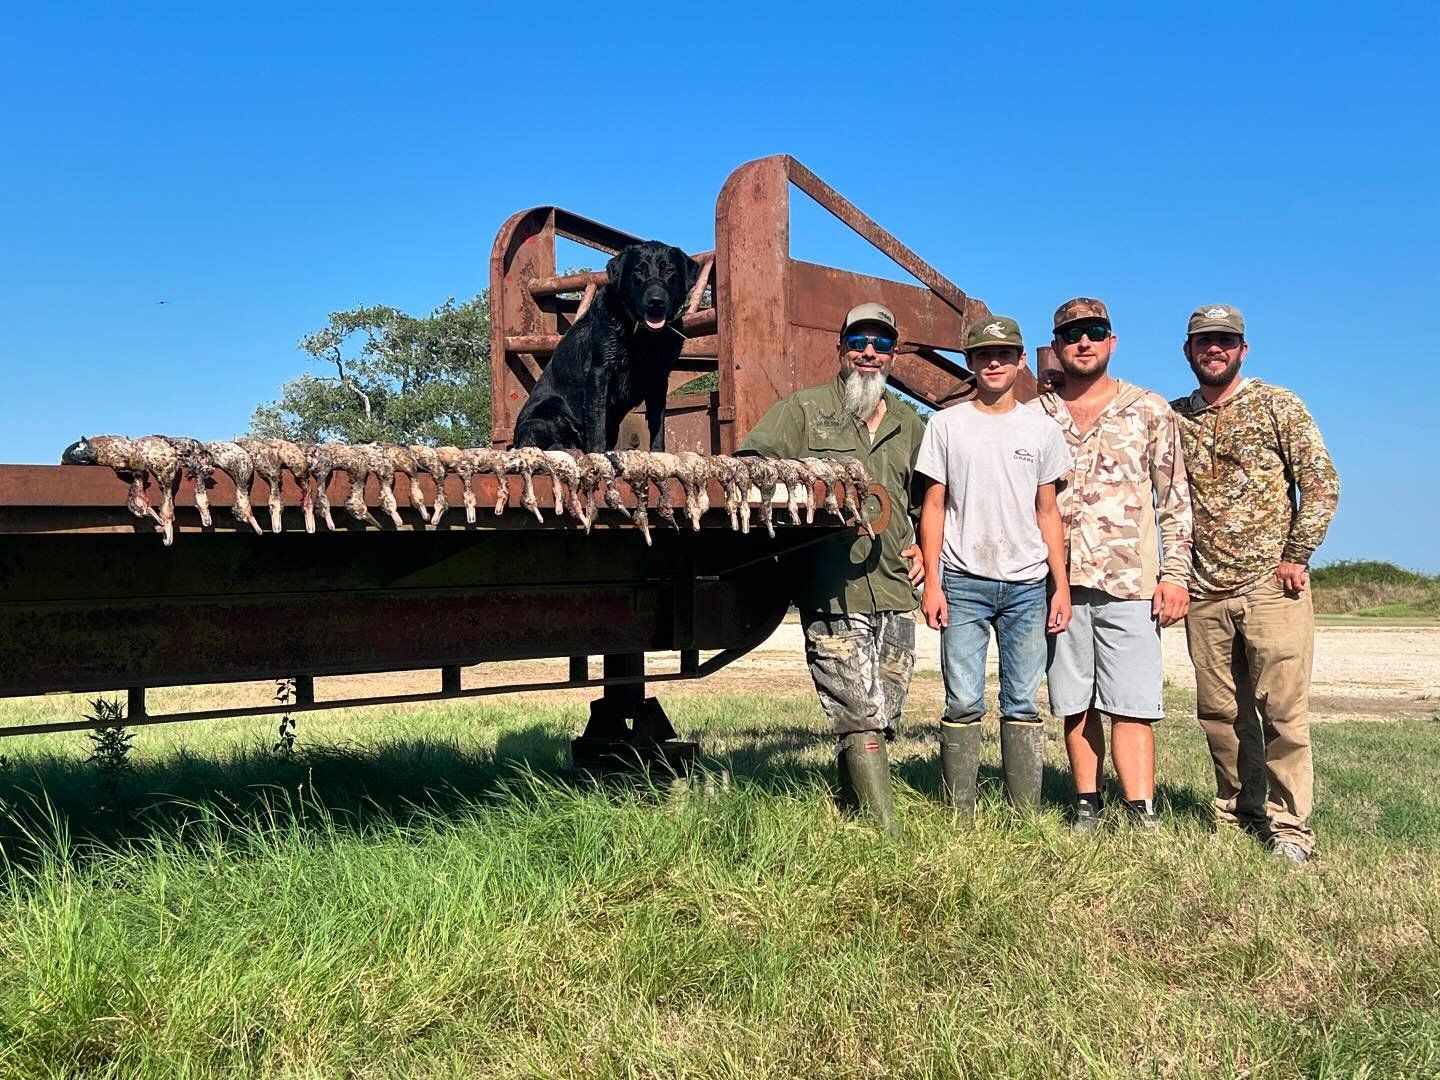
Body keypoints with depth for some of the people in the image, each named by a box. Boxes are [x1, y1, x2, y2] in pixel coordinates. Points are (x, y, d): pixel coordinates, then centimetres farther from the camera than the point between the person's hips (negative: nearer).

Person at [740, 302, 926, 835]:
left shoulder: (910, 425, 18)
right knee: (862, 722, -9)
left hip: (895, 595, 5)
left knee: (881, 723, 8)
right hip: (831, 596, -5)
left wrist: (926, 547, 18)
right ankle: (886, 836, -4)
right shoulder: (802, 411, 5)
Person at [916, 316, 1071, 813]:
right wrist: (932, 582, -4)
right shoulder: (947, 424, 5)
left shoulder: (1041, 429, 10)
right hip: (963, 584, -2)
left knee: (1023, 702, 5)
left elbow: (1047, 512, 12)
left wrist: (1061, 586, 6)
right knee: (963, 702, -2)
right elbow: (933, 506, 3)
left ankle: (1027, 814, 11)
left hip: (1026, 585, 2)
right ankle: (959, 813, 5)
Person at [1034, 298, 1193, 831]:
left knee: (1131, 705, -6)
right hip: (1058, 583, 2)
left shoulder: (1150, 412, 8)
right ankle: (1087, 808, 16)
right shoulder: (1036, 416, 11)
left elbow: (1176, 500, 7)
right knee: (1075, 705, 7)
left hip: (1130, 581, -2)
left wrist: (1175, 573, -1)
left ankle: (1142, 818, -4)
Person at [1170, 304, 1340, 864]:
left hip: (1270, 586, -3)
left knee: (1282, 709, -4)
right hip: (1204, 593, 4)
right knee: (1220, 713, 8)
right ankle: (1238, 815, 21)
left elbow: (1321, 483, -1)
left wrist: (1296, 555, -8)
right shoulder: (1173, 417, 11)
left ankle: (1290, 826, 5)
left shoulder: (1277, 405, 1)